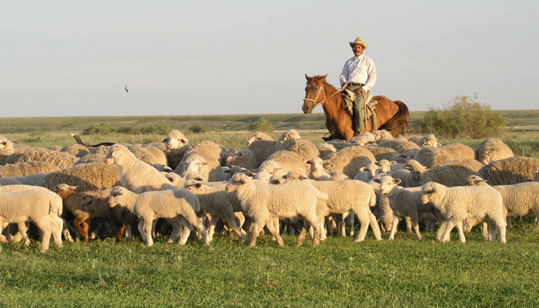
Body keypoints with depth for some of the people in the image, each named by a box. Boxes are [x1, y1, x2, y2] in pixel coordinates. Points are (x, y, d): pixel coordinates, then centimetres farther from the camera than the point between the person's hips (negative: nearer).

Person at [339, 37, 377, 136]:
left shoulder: (368, 61, 11)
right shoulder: (348, 62, 25)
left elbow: (372, 77, 3)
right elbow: (343, 75, 23)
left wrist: (364, 88, -12)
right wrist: (343, 82, -2)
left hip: (361, 87, -4)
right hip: (349, 87, 4)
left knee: (358, 106, -32)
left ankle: (358, 132, -33)